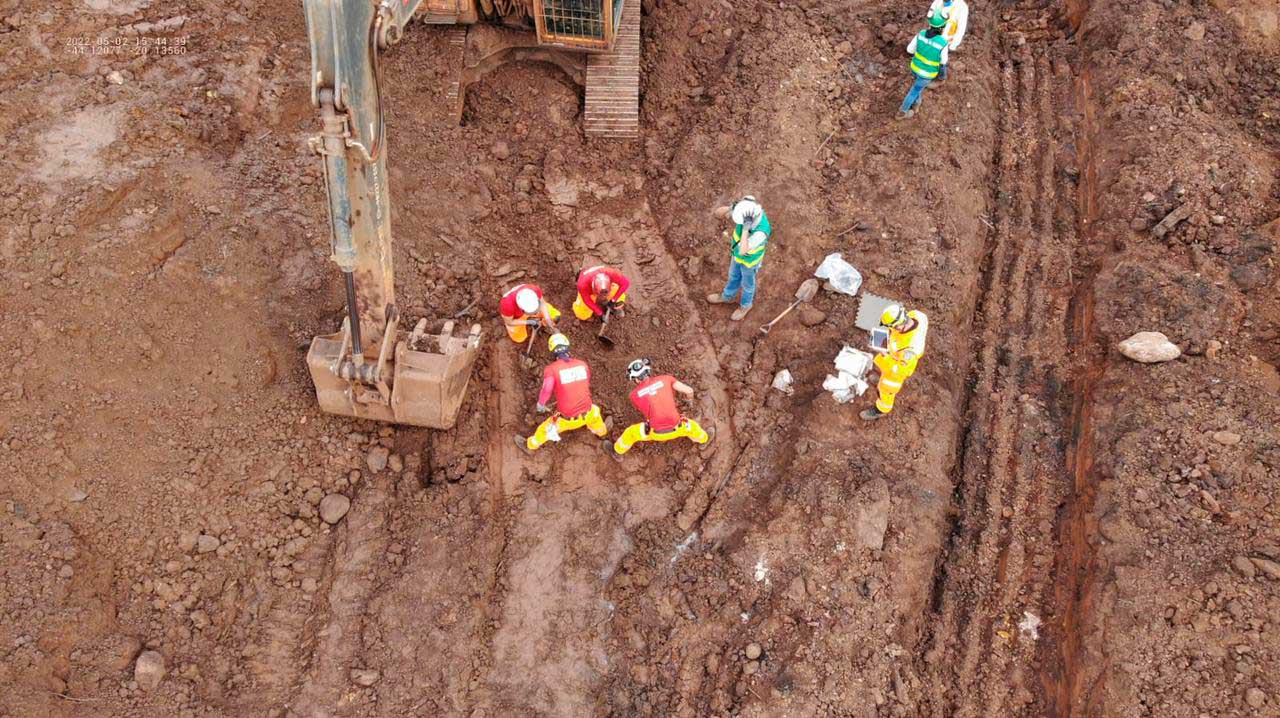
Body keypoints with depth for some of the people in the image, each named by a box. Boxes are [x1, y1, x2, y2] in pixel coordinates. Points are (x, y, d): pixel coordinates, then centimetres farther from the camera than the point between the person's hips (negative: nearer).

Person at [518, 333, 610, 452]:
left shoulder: (551, 369, -16)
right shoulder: (583, 364, -2)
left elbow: (546, 390, -28)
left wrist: (540, 405, -7)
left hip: (567, 419, -3)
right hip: (586, 414, 3)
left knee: (545, 429, 26)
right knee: (594, 411, 39)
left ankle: (530, 445, 51)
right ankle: (602, 431, 66)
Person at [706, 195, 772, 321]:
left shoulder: (761, 232, -48)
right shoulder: (746, 210, -29)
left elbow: (743, 251, -52)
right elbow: (718, 213, -25)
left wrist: (746, 229, -60)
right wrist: (730, 208, -46)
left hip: (750, 259, -5)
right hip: (738, 252, 5)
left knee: (747, 283, 25)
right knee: (734, 276, 32)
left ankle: (745, 304, 56)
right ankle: (727, 296, 61)